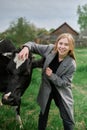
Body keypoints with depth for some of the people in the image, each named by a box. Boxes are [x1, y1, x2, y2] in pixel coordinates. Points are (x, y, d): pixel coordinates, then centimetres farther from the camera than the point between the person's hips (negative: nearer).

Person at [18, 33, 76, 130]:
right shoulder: (50, 49, -16)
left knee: (68, 120, 7)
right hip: (46, 89, 3)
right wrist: (26, 47, -31)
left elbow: (63, 82, -18)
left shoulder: (71, 64, -24)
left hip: (61, 92, -2)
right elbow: (34, 45, -9)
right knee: (43, 114, 22)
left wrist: (51, 75, -30)